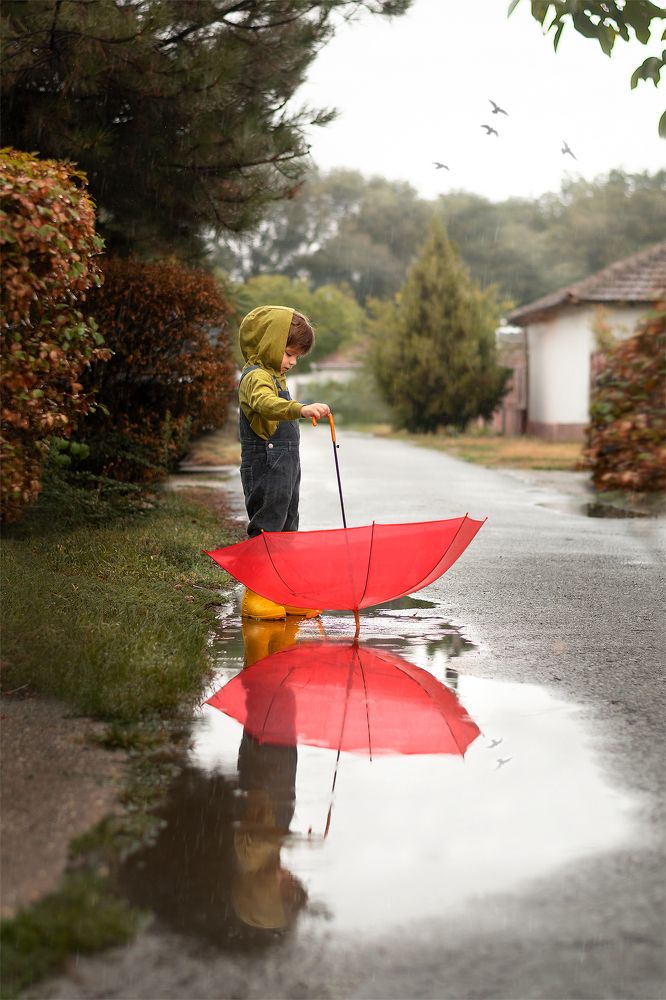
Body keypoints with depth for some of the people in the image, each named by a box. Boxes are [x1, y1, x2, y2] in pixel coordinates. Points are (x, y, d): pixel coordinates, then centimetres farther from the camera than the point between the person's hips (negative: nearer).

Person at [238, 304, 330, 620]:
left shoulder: (273, 377, 18)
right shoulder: (256, 376, -16)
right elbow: (266, 403, -38)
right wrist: (302, 408, -54)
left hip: (285, 468, 10)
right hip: (266, 468, -10)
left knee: (286, 531, 14)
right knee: (265, 531, -7)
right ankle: (254, 598, -1)